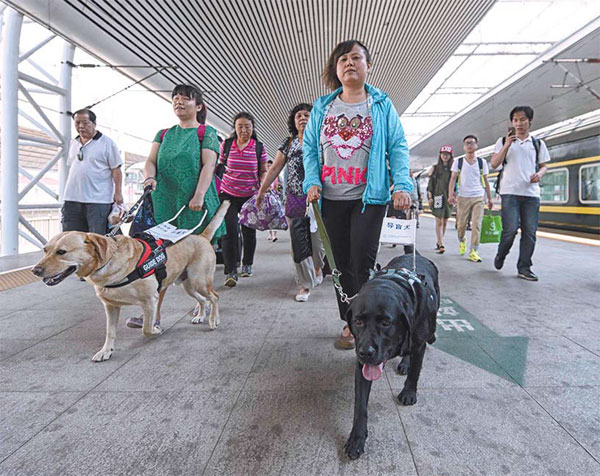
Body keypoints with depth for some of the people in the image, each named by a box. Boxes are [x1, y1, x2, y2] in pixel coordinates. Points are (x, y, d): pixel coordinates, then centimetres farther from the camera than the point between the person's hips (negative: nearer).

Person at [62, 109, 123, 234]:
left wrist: (118, 192, -11)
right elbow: (71, 168, 24)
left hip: (98, 200, -6)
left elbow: (116, 169, -4)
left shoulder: (107, 142, -1)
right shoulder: (73, 143, 17)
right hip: (72, 199, 6)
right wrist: (68, 193, 21)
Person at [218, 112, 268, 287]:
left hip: (250, 196, 1)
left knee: (249, 230, 9)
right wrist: (220, 169, -2)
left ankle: (247, 264, 30)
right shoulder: (226, 145, 2)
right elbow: (219, 166, 17)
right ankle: (230, 271, -7)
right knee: (230, 230, -11)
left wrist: (261, 185, -8)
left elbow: (264, 171, 8)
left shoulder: (259, 147, 1)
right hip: (228, 194, 0)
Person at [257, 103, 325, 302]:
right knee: (298, 242, 0)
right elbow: (274, 169, 12)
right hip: (294, 199, 2)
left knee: (317, 238, 0)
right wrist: (261, 191, 9)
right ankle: (305, 284, 10)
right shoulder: (288, 143, 12)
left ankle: (318, 267, 34)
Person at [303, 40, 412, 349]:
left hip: (369, 197, -3)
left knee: (361, 264, -9)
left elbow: (398, 147, 1)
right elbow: (310, 148, 11)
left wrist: (402, 185, -12)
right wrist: (312, 181, -5)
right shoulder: (321, 108, 13)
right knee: (342, 263, 8)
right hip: (332, 199, 3)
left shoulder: (382, 105, 7)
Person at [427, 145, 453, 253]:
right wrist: (430, 197, -2)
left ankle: (438, 242, 21)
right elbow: (430, 183, 6)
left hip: (449, 197, 2)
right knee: (439, 222, -9)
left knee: (445, 222, 7)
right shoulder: (435, 168, 7)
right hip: (437, 197, -2)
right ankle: (441, 245, -11)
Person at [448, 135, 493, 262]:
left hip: (478, 197, 1)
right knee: (461, 225, 4)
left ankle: (473, 251, -6)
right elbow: (453, 179, -1)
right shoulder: (458, 162, 5)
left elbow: (486, 181, 12)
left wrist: (489, 198, 11)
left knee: (476, 225, -9)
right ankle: (462, 240, 36)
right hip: (463, 197, 0)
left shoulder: (482, 162, 8)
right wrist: (450, 195, -15)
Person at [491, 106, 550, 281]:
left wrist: (540, 174, -5)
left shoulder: (538, 143, 15)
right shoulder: (503, 141, 9)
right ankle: (501, 255, 16)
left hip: (532, 193, 3)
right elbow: (494, 164, 1)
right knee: (511, 229, -12)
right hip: (510, 192, -3)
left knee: (529, 232, 0)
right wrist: (507, 145, -10)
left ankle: (524, 268, 7)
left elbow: (544, 166, 18)